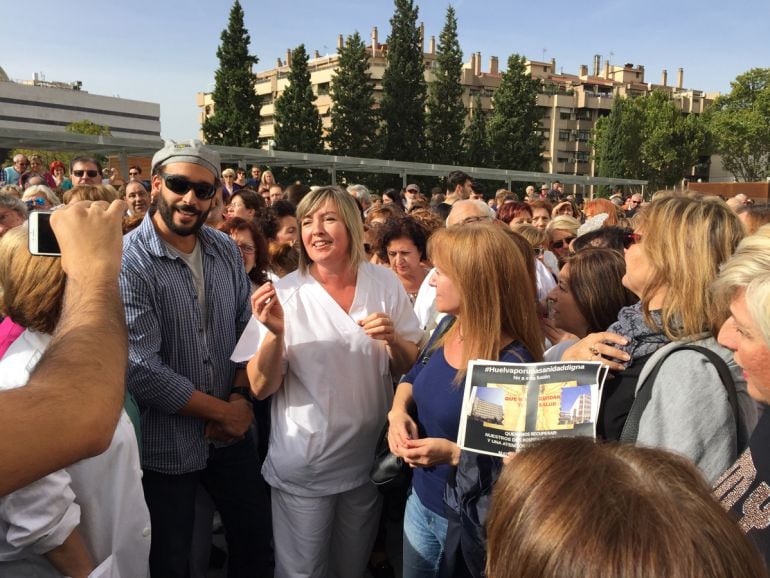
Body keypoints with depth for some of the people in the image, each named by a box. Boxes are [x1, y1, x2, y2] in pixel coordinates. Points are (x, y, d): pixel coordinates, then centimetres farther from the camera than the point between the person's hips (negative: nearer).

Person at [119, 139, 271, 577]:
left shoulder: (227, 250, 1)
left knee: (256, 541, 19)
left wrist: (240, 399, -8)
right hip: (166, 443, -4)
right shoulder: (128, 260, -18)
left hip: (232, 433, 5)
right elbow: (140, 369, -22)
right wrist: (221, 411, -15)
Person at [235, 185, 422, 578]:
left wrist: (393, 340, -18)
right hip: (304, 466, -2)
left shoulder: (385, 284, -4)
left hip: (369, 458, 2)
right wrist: (275, 333, -29)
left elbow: (413, 368, 2)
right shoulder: (285, 293, -10)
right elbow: (261, 388, -11)